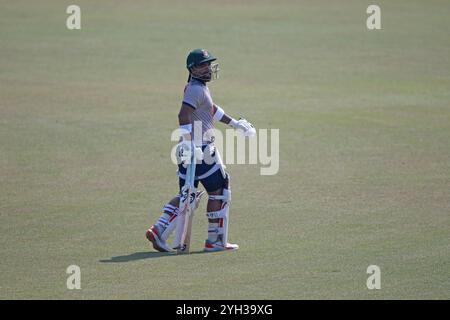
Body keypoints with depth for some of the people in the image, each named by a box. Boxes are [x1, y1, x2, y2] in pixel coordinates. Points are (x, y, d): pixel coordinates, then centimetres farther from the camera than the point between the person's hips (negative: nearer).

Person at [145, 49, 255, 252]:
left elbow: (211, 110, 33)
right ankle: (215, 241, 6)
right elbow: (184, 115, -28)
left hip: (189, 149, 9)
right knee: (219, 191, 2)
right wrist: (189, 142, -35)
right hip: (200, 150, -9)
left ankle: (159, 231, 3)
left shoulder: (199, 87, 17)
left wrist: (235, 123, 39)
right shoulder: (196, 89, -14)